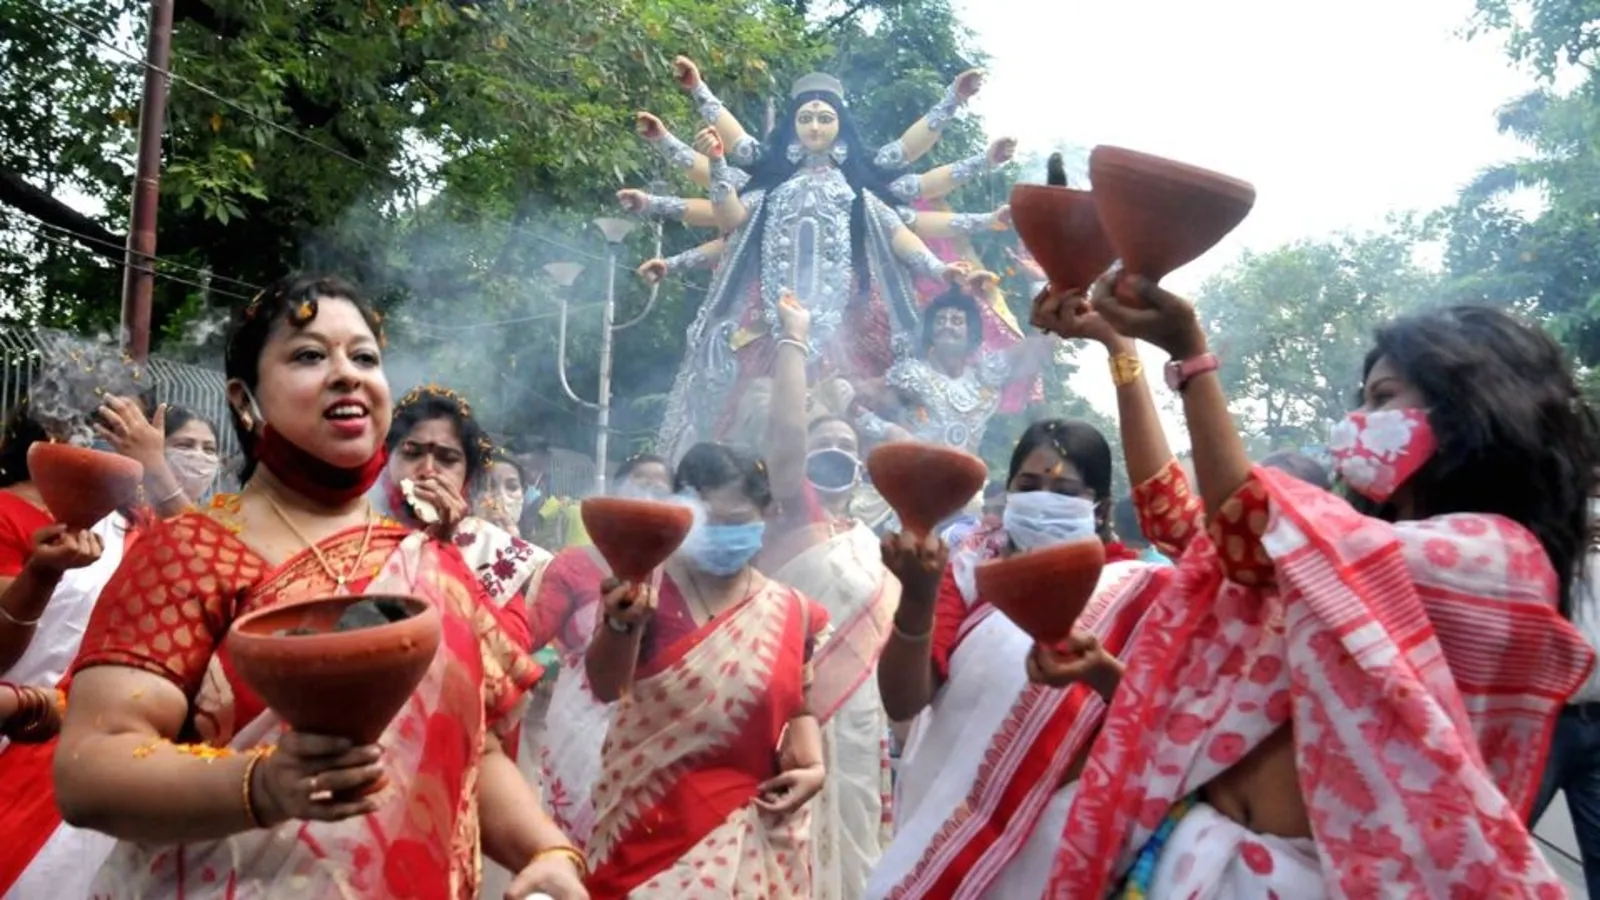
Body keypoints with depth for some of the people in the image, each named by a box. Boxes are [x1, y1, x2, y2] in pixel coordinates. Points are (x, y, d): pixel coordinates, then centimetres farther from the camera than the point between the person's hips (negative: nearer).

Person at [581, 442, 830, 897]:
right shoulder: (650, 589, -5)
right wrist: (621, 623, -34)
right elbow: (606, 687, -15)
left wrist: (812, 765, -4)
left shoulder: (791, 612, 5)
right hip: (651, 818, -2)